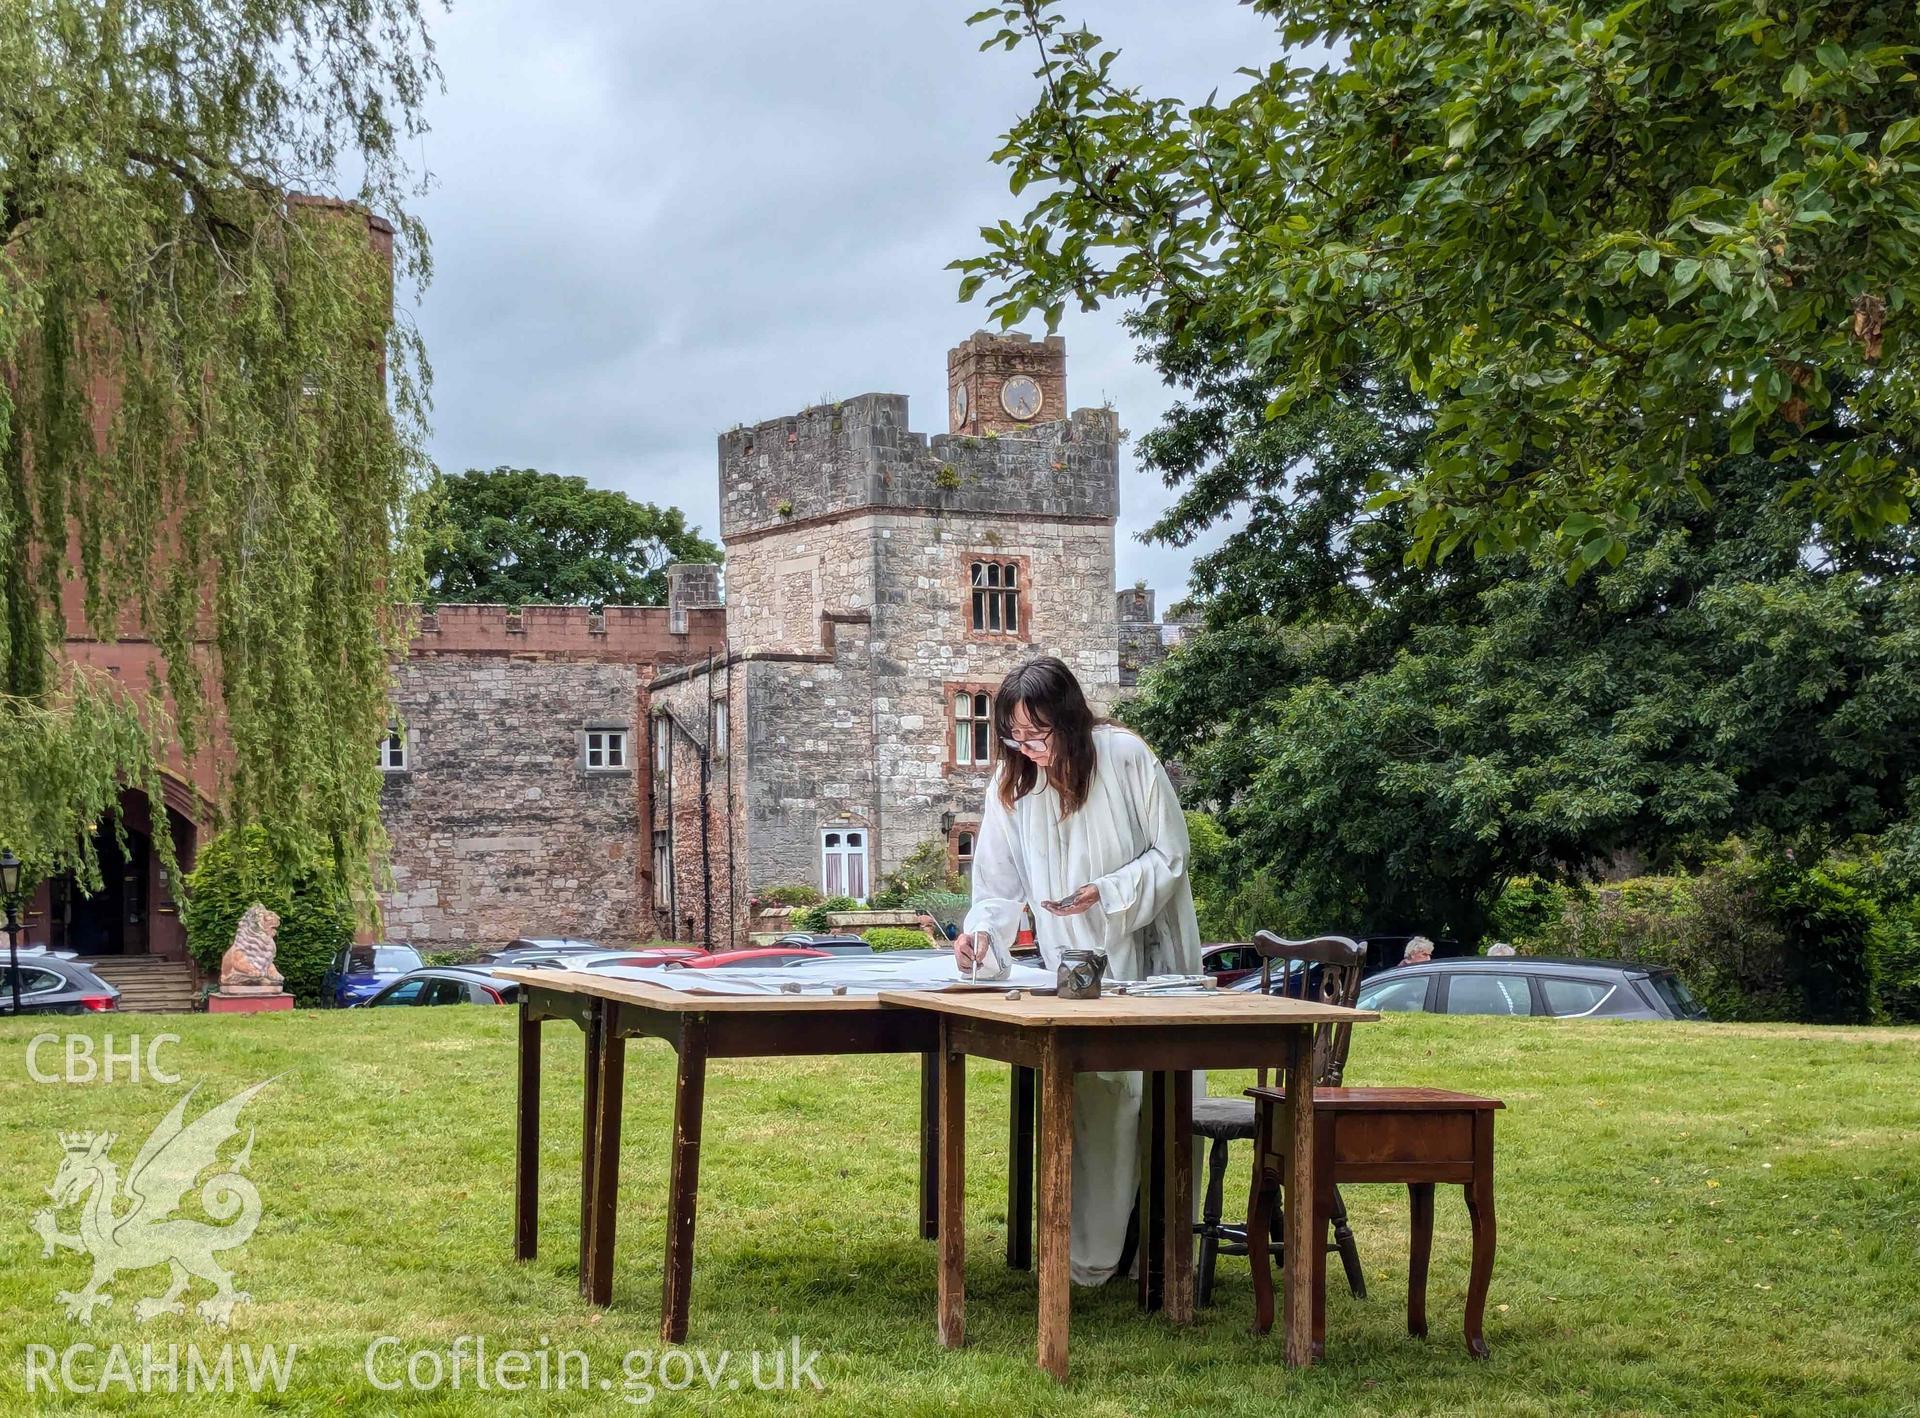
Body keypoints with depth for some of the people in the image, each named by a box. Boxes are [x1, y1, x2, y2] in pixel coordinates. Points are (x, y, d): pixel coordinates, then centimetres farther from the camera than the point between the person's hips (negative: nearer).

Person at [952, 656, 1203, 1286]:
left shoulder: (1126, 758, -15)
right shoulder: (1010, 785, -4)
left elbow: (1171, 855, -9)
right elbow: (1000, 890, -2)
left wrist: (1109, 894, -22)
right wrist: (983, 933, -22)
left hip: (1148, 957, -2)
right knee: (1092, 1104, -6)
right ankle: (1093, 1253, -2)